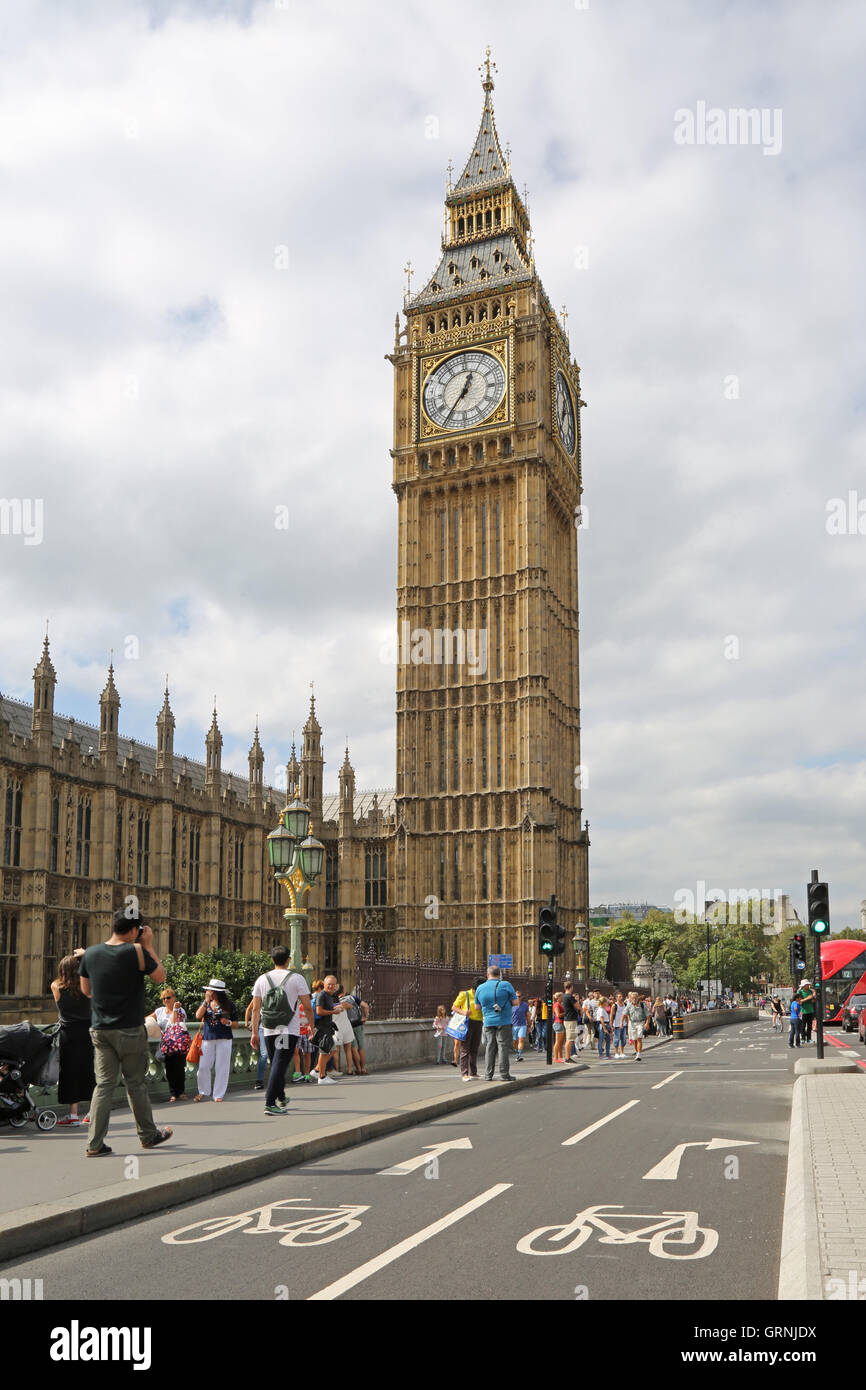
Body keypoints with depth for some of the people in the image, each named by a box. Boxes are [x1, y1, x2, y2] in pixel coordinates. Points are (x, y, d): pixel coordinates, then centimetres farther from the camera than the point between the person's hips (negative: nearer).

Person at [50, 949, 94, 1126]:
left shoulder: (56, 987, -6)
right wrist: (86, 955, 11)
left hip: (68, 1035, -2)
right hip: (88, 1032, 2)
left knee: (70, 1071, 4)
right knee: (90, 1070, 10)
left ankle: (73, 1115, 4)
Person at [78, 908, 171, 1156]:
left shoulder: (91, 953, 2)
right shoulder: (137, 951, -14)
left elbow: (86, 990, 14)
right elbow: (160, 976, 0)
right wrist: (149, 946, 3)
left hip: (100, 1030, 4)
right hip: (130, 1030, -4)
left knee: (104, 1084, 7)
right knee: (135, 1083, 9)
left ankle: (95, 1143, 3)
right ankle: (148, 1135, 23)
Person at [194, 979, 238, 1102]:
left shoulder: (229, 1004, 2)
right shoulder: (206, 1003, 11)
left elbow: (236, 1024, 5)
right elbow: (198, 1016, -7)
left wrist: (228, 1023, -16)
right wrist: (206, 1001, -11)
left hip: (224, 1039, -2)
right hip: (207, 1039, 2)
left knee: (221, 1067, -1)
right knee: (203, 1067, -1)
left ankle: (219, 1094, 10)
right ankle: (204, 1092, 18)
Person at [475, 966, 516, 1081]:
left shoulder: (480, 988, 5)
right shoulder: (506, 985, -6)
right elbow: (515, 1002, -3)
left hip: (488, 1022, 3)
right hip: (504, 1021, -3)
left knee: (489, 1048, 9)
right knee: (503, 1047, 0)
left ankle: (488, 1074, 8)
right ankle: (504, 1074, -2)